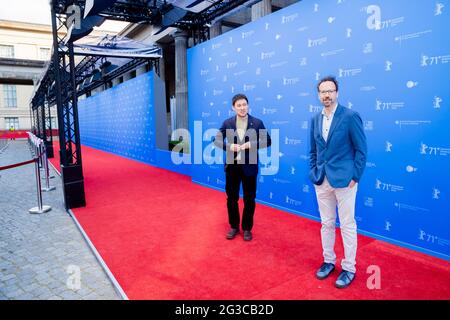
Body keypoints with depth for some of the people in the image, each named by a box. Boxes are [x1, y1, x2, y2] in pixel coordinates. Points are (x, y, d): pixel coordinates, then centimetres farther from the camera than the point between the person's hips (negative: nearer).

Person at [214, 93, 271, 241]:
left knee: (249, 199, 9)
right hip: (232, 165, 2)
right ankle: (234, 227, 30)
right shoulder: (227, 123, 1)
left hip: (249, 166, -1)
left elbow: (267, 141, -2)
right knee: (231, 198, 11)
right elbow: (217, 140, 4)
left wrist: (252, 144, -18)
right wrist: (228, 146, -15)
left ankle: (247, 228, 27)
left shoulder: (257, 123, -3)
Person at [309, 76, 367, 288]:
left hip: (344, 179, -5)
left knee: (347, 225, 5)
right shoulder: (315, 119, 9)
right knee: (326, 223, 15)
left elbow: (361, 149, -7)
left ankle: (349, 268, 19)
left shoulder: (350, 116, -8)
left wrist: (355, 177, -10)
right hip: (322, 180, 5)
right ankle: (328, 261, 31)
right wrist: (313, 172, 6)